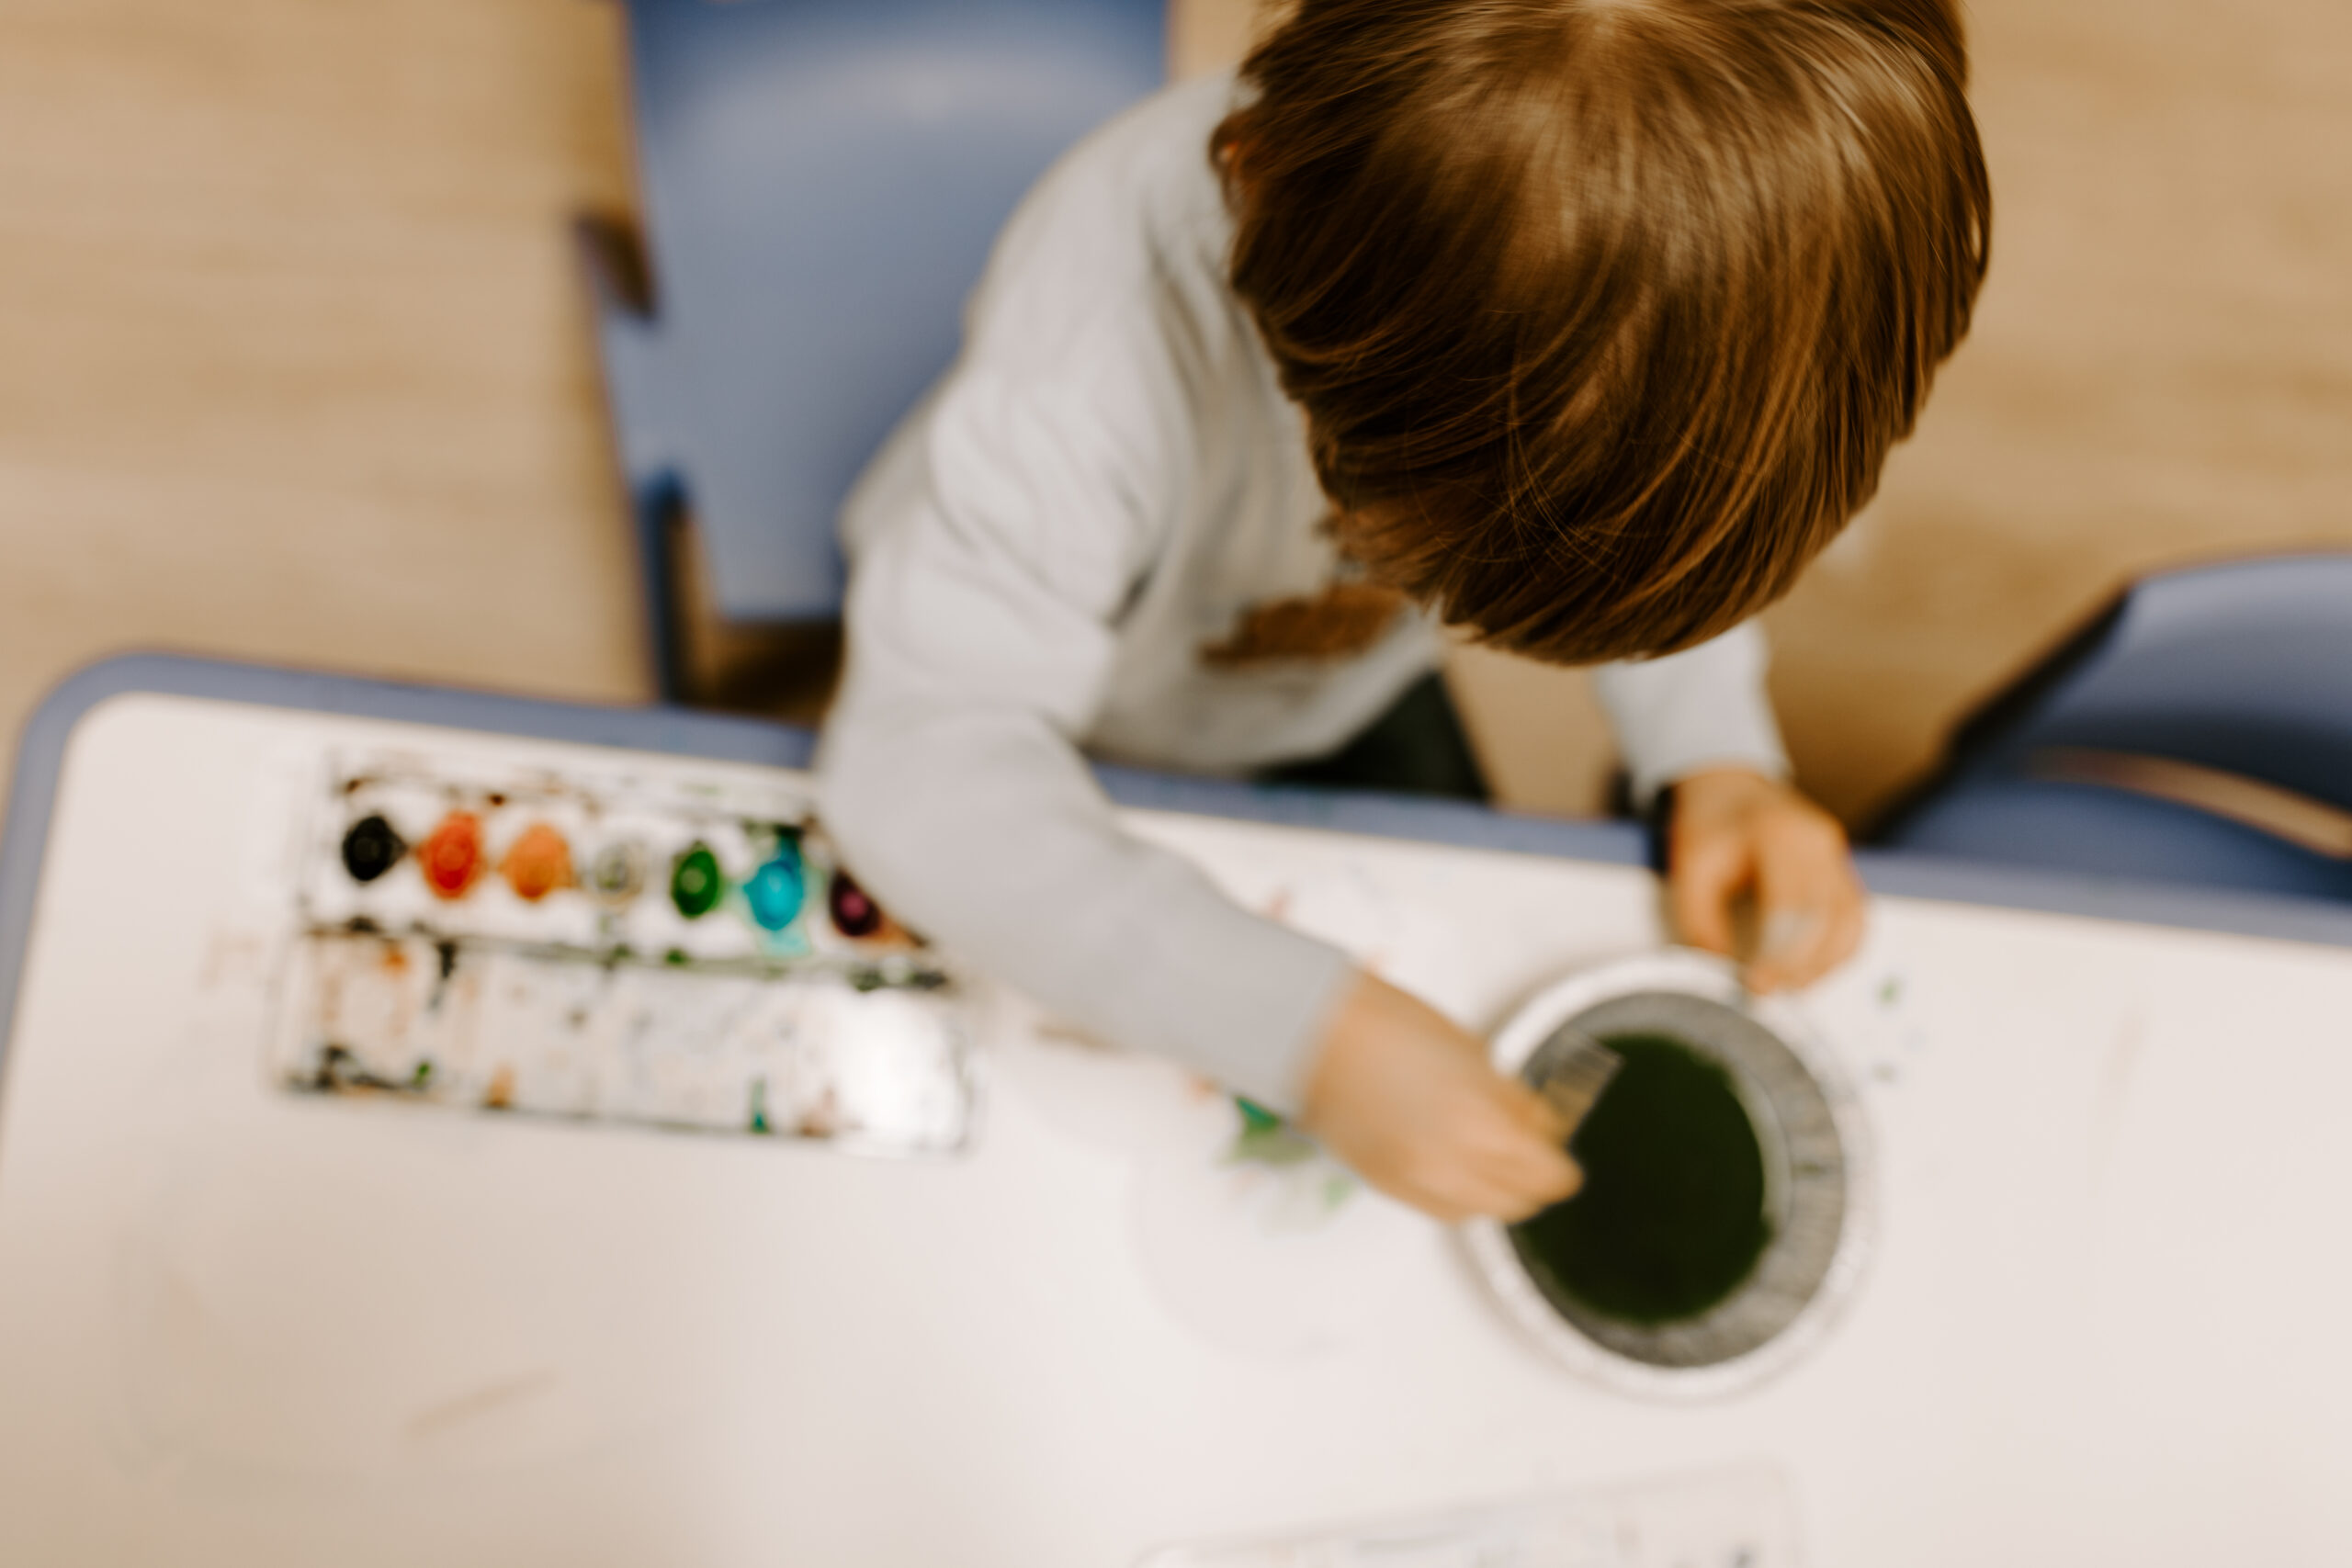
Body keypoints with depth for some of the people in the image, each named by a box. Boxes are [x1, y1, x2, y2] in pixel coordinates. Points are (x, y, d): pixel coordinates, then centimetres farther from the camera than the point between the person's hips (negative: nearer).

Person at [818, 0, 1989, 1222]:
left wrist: (1716, 758, -27)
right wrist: (1311, 1028, -53)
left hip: (1341, 707, 4)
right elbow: (921, 772, -47)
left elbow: (1658, 519, -10)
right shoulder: (1092, 360, -49)